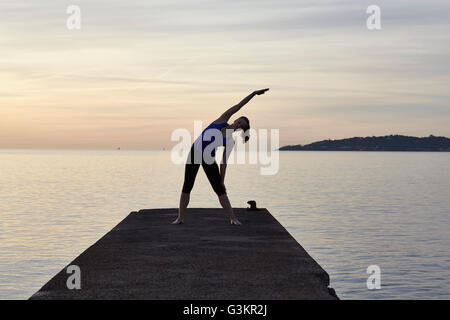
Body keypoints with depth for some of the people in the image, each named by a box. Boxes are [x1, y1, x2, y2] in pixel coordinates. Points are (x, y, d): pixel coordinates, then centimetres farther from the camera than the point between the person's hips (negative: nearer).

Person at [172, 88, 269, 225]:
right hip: (195, 152, 0)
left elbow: (224, 162, 2)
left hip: (209, 160, 0)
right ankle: (180, 217, 12)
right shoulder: (222, 120, -1)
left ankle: (233, 218, 5)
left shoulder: (231, 141, 0)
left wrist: (222, 181, -3)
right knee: (187, 187, 2)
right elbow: (239, 106, -3)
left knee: (220, 189, -3)